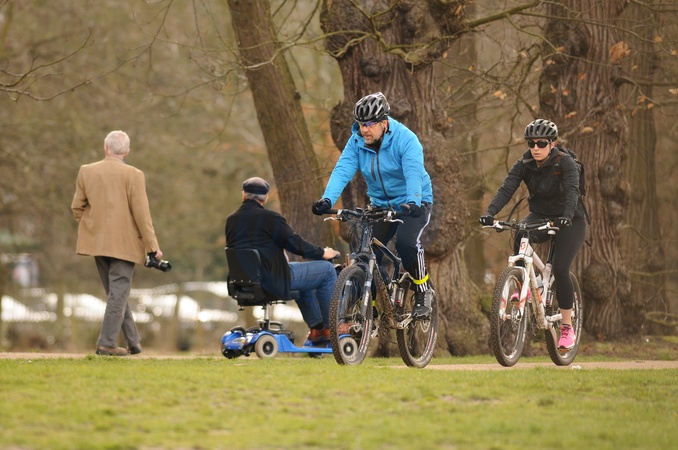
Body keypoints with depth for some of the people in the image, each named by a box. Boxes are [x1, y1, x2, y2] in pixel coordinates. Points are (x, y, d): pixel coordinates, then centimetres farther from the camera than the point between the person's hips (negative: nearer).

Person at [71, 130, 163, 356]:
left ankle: (133, 341, 20)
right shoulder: (133, 175, -10)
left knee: (117, 292, 15)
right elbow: (141, 213, -11)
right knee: (118, 293, 0)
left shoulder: (86, 172, 1)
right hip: (124, 243, -5)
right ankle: (107, 343, -5)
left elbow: (77, 207, 4)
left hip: (97, 241, 5)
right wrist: (152, 245, -5)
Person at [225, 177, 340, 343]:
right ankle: (327, 328, 9)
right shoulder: (270, 217, -14)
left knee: (303, 272, 33)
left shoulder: (231, 219, 8)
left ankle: (316, 328, 32)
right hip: (274, 279, -8)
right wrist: (322, 253, 1)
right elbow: (294, 242, -14)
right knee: (328, 269, 2)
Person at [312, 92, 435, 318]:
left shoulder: (405, 139, -22)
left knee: (406, 242, -29)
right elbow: (342, 171, -20)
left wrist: (412, 202, -53)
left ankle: (423, 292, -7)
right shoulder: (356, 142, -8)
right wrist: (327, 200, -37)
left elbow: (414, 173, -35)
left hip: (413, 204, -5)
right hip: (381, 205, 5)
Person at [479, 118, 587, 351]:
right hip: (540, 216, 3)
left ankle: (567, 328, -8)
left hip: (569, 221, -3)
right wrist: (490, 212, -39)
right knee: (520, 236, -32)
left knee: (560, 269, -21)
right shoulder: (524, 164, -8)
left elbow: (572, 191, -34)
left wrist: (567, 216, -54)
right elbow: (506, 189, -21)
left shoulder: (565, 163, -19)